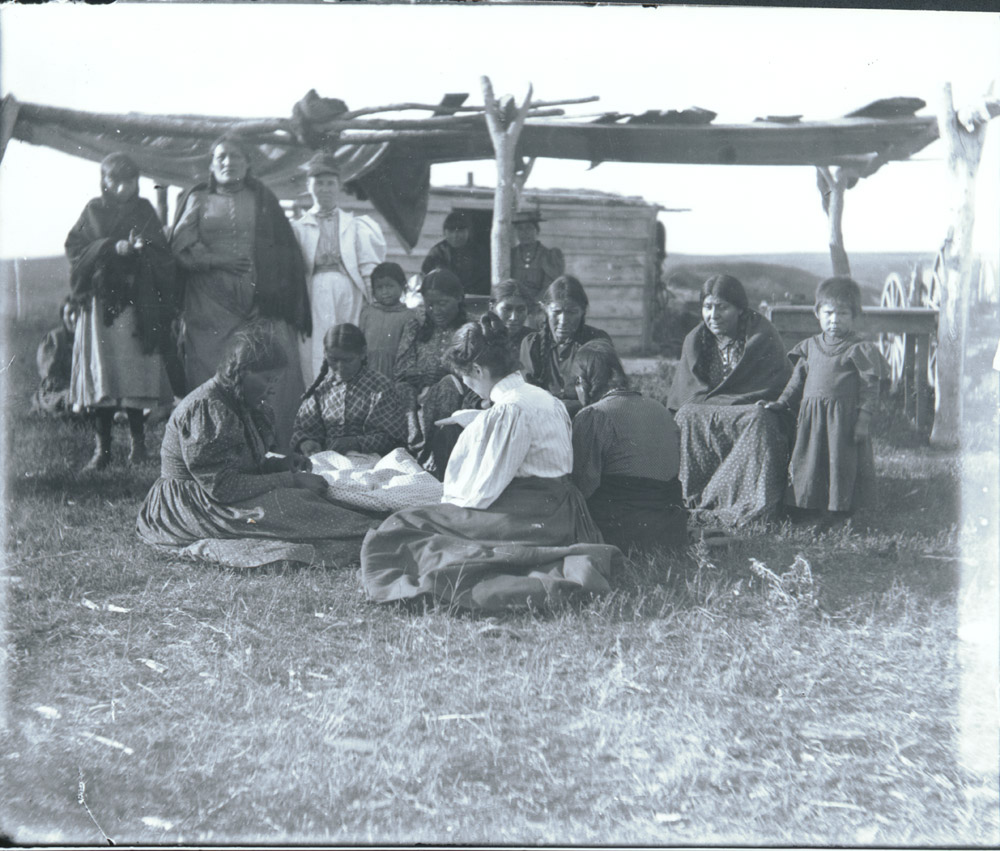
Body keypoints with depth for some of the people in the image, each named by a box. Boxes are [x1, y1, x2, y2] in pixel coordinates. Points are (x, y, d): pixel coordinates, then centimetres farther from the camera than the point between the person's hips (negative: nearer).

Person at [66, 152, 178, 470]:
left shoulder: (144, 211, 12)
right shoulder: (93, 211, 13)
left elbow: (162, 256, 3)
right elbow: (74, 248, 1)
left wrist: (140, 249, -18)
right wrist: (112, 247, -13)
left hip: (134, 303, -1)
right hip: (99, 300, 1)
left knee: (134, 372, -5)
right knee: (99, 375, -3)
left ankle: (137, 438, 8)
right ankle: (103, 446, 1)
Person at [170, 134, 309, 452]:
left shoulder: (261, 199, 17)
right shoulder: (197, 200, 16)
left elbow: (285, 248, 11)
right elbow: (181, 246, 5)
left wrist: (283, 298, -1)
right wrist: (217, 261, -11)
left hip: (261, 302, 0)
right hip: (212, 304, 0)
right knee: (213, 376, -8)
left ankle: (278, 447, -8)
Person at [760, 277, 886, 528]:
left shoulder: (859, 350, -5)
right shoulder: (810, 347, 11)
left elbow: (869, 387, -6)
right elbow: (798, 379, 19)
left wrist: (863, 419, -12)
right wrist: (781, 403, 14)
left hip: (844, 417, -5)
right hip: (811, 415, 5)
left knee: (841, 461, 1)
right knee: (808, 461, 9)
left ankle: (839, 508, 12)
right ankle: (807, 506, 20)